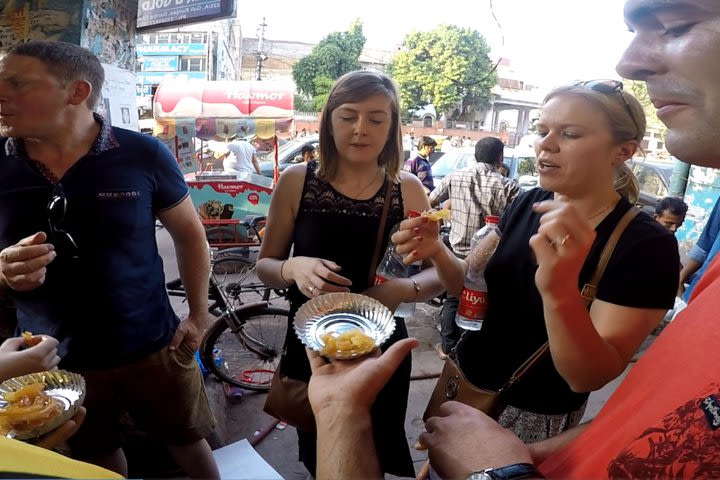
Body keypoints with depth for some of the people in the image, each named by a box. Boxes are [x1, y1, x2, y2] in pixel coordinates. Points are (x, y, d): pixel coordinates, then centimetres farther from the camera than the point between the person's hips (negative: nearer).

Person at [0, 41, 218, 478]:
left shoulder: (142, 154, -13)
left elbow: (189, 234, -2)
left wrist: (199, 317, -3)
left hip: (150, 349, -2)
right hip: (52, 360, 3)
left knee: (188, 443, 19)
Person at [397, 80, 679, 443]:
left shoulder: (646, 245, -22)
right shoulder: (527, 204, -6)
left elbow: (588, 378, -25)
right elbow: (470, 284, 1)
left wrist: (560, 293, -44)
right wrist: (436, 252, -20)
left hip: (533, 419, -5)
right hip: (463, 381, 5)